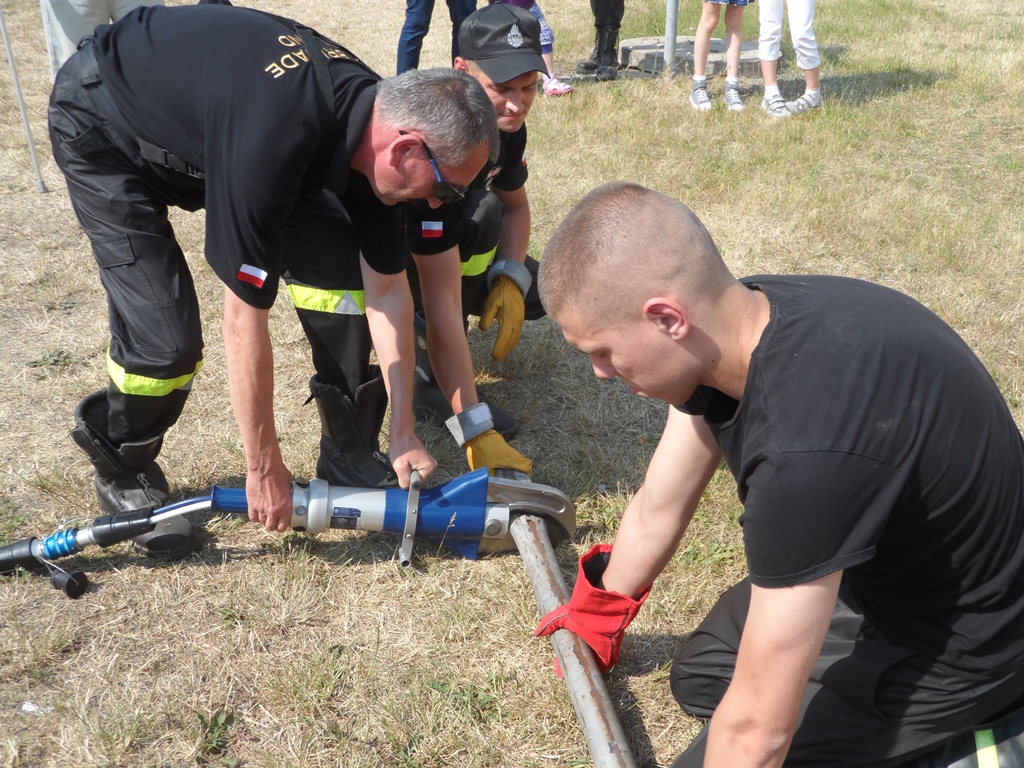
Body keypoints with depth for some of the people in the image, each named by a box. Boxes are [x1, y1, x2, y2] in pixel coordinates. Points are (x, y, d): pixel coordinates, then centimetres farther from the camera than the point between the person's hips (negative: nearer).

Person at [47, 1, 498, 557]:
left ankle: (351, 455, 8)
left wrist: (404, 435, -5)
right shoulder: (271, 142, -42)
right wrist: (265, 469, -22)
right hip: (103, 130, -6)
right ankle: (123, 474, 15)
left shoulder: (374, 117, -18)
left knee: (341, 266, -8)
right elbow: (245, 322, -34)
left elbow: (388, 290, -9)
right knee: (165, 336, -17)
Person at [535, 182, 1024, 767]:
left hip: (958, 646, -8)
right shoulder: (743, 316, -13)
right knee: (700, 675, 19)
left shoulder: (806, 448, -41)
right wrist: (596, 619, 20)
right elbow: (657, 511, 4)